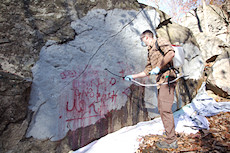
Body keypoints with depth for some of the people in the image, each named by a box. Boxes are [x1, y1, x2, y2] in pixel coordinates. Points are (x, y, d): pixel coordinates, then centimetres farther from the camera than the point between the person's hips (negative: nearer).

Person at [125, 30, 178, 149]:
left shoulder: (160, 42, 2)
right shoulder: (150, 52, 25)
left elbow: (171, 53, -18)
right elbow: (147, 71, 27)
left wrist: (158, 67, -20)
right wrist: (132, 76, 27)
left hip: (167, 78, -9)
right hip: (161, 81, 9)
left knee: (165, 109, -11)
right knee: (162, 109, 12)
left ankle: (171, 141, -5)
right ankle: (169, 134, 23)